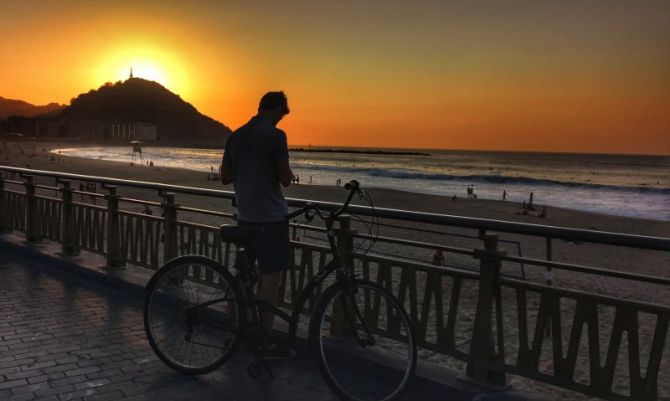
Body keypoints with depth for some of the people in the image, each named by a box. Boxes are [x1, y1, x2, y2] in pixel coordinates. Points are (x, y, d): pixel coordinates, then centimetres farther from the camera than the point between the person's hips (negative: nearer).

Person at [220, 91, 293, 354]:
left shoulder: (235, 136, 7)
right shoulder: (275, 135, -13)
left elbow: (225, 178, 11)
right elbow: (286, 179, -14)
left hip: (245, 216, 7)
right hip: (270, 217, -7)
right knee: (270, 278, 0)